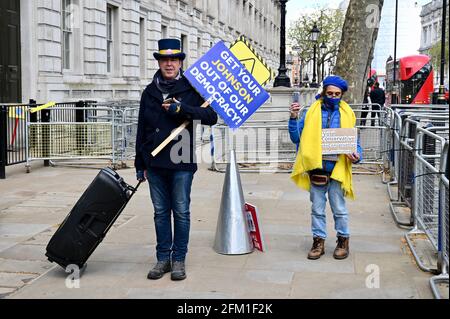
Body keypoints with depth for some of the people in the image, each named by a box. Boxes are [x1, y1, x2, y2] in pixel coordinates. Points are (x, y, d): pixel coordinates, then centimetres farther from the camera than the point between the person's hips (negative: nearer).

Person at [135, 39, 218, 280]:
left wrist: (181, 109, -19)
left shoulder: (191, 89, 1)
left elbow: (211, 117, -9)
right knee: (160, 212, 10)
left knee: (181, 212, 3)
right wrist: (140, 164, 11)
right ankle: (163, 258, 19)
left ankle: (178, 259, 13)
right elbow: (141, 130, 13)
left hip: (181, 162, -3)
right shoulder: (150, 92, 11)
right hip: (155, 162, 3)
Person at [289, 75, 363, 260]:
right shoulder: (312, 112, 3)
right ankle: (318, 241, 21)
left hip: (337, 169, -1)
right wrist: (293, 118, -13)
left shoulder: (346, 114, 4)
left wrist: (357, 156, -11)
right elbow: (296, 138, 1)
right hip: (316, 169, 1)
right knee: (317, 209, 10)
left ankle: (343, 241, 23)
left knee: (339, 209, 8)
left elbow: (354, 140, 8)